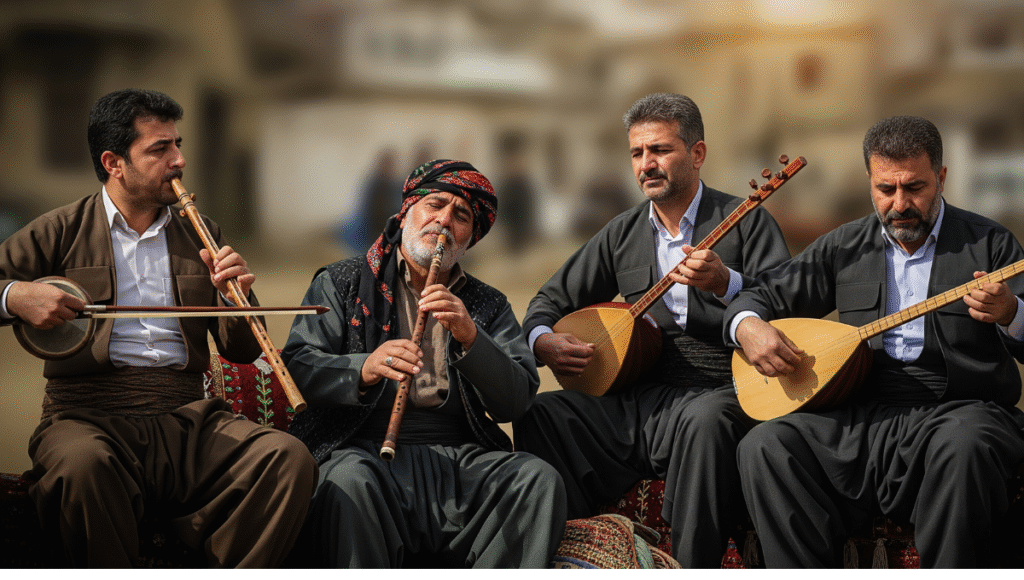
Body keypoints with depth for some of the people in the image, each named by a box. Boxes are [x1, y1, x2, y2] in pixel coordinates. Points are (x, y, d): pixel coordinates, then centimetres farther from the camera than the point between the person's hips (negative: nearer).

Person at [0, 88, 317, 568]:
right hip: (88, 414, -3)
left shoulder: (201, 237, 20)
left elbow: (242, 353, 19)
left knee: (289, 458, -25)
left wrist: (236, 297, -2)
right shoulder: (62, 232, 10)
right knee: (83, 464, -40)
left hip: (185, 416, 3)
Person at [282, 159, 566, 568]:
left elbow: (516, 402, 7)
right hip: (363, 448, -2)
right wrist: (364, 369, -17)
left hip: (462, 456, 3)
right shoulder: (342, 283, 16)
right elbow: (298, 368, 2)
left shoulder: (488, 306, 21)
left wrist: (470, 338, -9)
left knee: (540, 479, -26)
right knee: (350, 479, -37)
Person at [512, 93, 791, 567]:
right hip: (636, 398, 5)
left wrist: (726, 284, -24)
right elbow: (552, 298, 24)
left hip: (717, 392, -4)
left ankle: (693, 567, -29)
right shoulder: (622, 233, 18)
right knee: (538, 413, -19)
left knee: (706, 421, -40)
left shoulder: (746, 221, 5)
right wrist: (542, 340, 1)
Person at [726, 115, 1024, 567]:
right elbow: (761, 295, 20)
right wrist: (747, 326, -3)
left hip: (958, 410, -3)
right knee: (764, 446, -22)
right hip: (864, 413, 3)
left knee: (965, 446, -39)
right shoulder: (844, 247, 16)